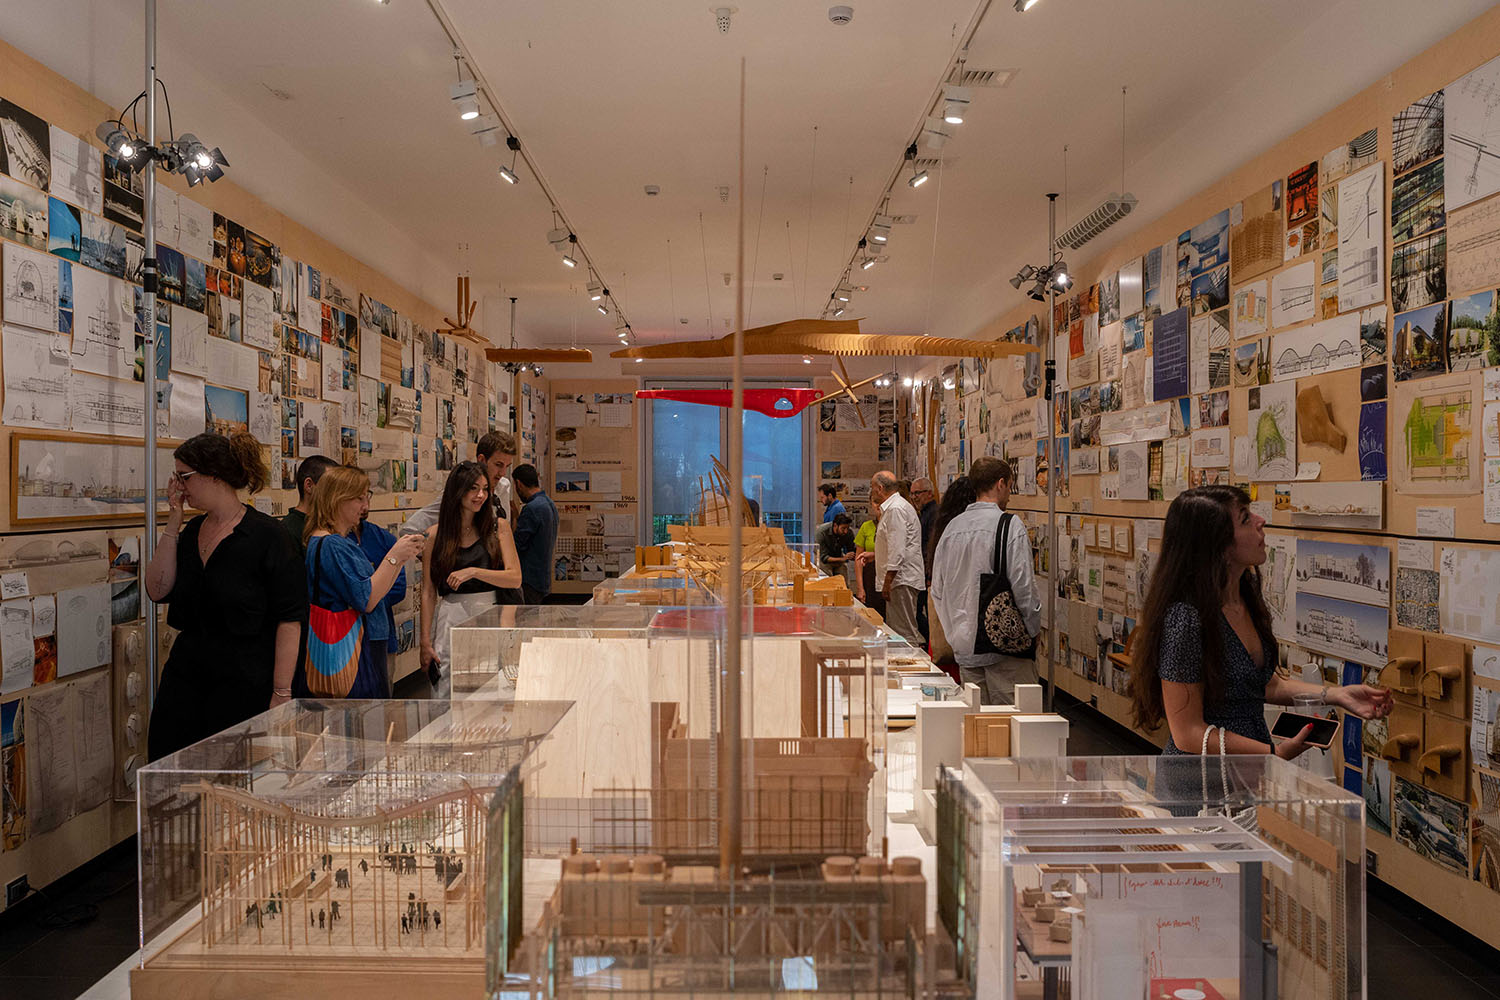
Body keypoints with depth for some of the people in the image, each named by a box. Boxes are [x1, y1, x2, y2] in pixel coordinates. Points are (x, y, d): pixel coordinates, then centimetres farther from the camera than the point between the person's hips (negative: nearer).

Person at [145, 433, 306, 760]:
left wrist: (281, 694, -17)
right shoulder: (192, 531, 10)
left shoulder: (267, 534, -12)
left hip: (244, 682, -6)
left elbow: (289, 620, -14)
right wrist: (173, 524, -1)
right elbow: (158, 590, 0)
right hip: (186, 671, 6)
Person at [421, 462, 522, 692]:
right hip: (452, 620, 0)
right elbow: (428, 592, 4)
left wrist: (474, 572, -16)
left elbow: (515, 578, -4)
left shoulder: (498, 527, 3)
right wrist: (426, 641, 1)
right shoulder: (436, 535, 3)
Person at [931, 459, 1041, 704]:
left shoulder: (952, 527, 8)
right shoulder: (1010, 525, -10)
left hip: (965, 646, 6)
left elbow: (937, 590, 13)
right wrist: (1033, 629, 1)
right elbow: (1023, 586, -13)